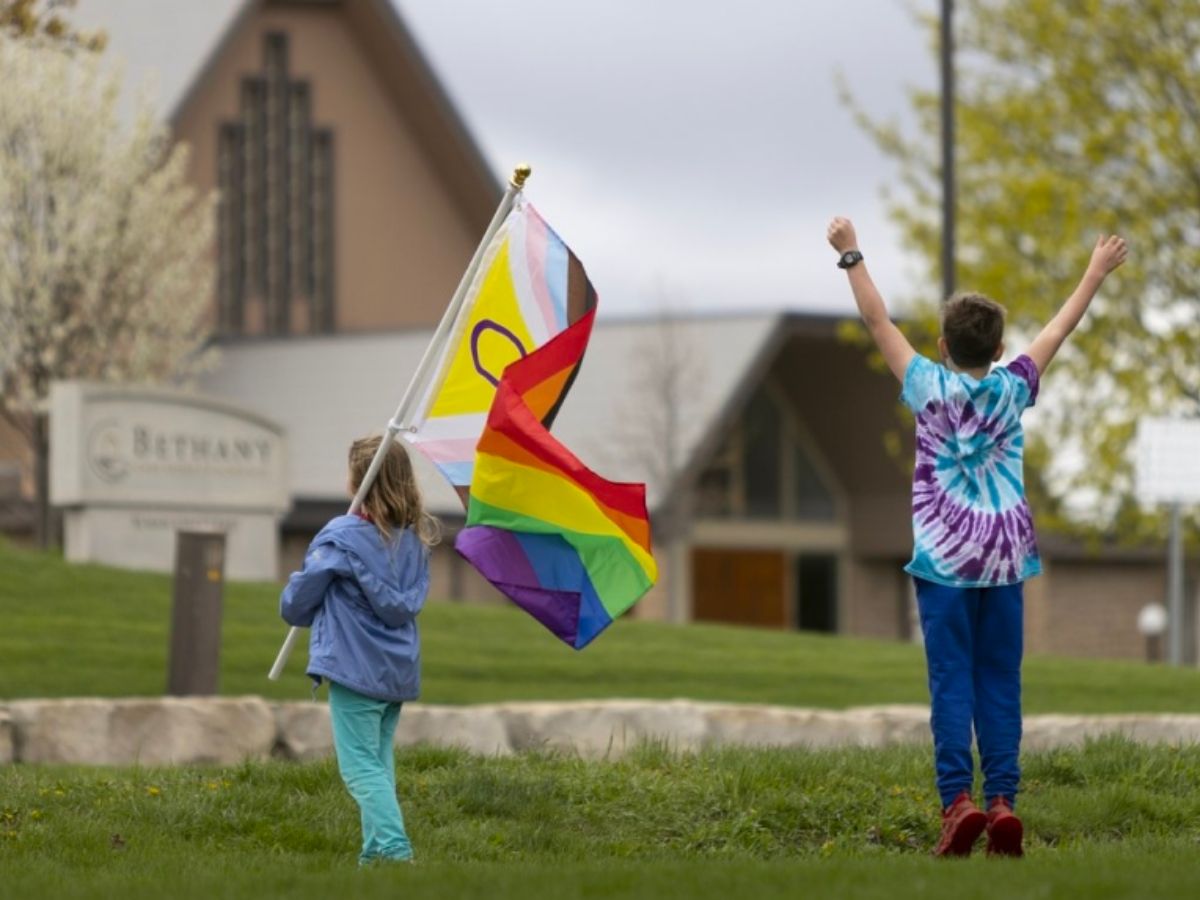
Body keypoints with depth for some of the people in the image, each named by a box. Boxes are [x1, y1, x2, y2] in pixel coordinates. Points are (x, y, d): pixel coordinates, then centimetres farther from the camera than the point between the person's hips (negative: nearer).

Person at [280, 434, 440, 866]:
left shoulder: (342, 537, -13)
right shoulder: (417, 538, 5)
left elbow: (298, 601, -4)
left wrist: (294, 611, 19)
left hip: (355, 668, -7)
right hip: (401, 669, 7)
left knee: (361, 767, -7)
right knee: (379, 762, 16)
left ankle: (394, 851, -21)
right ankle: (375, 854, 16)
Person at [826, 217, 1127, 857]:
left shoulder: (929, 389, -3)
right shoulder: (1012, 391, 2)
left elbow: (878, 321, 2)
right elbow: (1059, 330, 14)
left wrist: (851, 256, 9)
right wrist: (1096, 273, 26)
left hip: (943, 559, -2)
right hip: (1003, 558, 2)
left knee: (951, 682, -5)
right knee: (1000, 683, 4)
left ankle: (958, 799, -17)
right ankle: (1001, 799, -4)